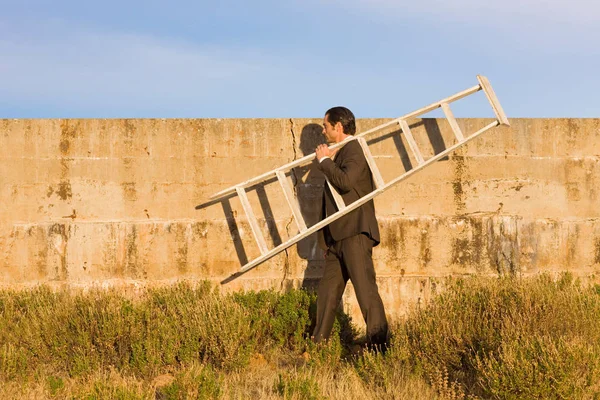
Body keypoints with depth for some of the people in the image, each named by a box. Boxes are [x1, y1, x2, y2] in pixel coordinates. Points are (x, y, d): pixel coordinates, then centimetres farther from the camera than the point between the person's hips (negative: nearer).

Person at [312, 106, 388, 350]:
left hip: (355, 233, -10)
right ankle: (319, 339, 20)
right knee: (328, 289, 13)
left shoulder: (354, 150, -9)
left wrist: (325, 161, -13)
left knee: (365, 287, -11)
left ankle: (378, 343, -10)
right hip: (337, 236, 10)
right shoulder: (340, 154, 21)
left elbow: (345, 181, -26)